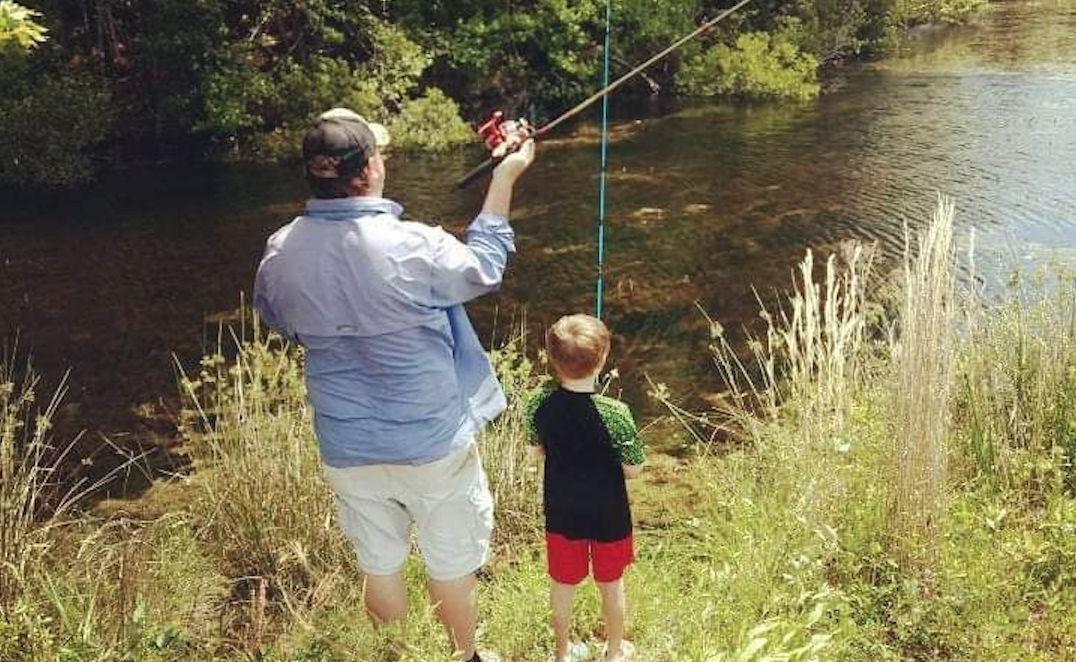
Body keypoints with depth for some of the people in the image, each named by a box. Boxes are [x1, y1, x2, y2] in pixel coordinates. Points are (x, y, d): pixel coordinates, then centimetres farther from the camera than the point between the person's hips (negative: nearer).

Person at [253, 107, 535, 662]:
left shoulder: (280, 251, -12)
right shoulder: (412, 246, -25)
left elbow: (274, 316, 10)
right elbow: (482, 270, -4)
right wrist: (504, 181, 3)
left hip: (346, 450, 4)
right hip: (432, 445, -3)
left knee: (379, 566, 22)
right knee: (451, 565, 19)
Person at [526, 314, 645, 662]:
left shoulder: (540, 403, -18)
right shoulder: (615, 414, -28)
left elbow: (535, 450, -2)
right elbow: (633, 469, -17)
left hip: (561, 514, 3)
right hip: (608, 516, -2)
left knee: (563, 583, 21)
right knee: (611, 584, 21)